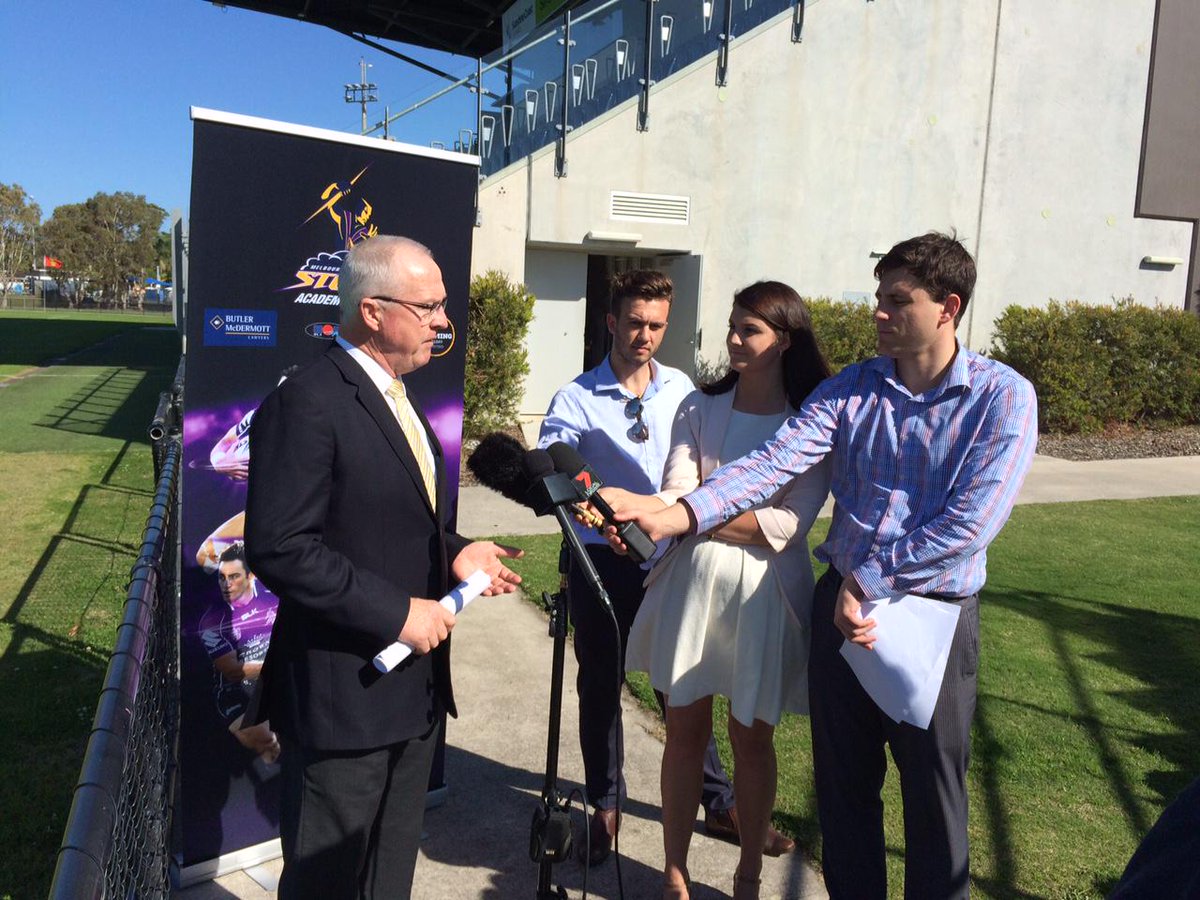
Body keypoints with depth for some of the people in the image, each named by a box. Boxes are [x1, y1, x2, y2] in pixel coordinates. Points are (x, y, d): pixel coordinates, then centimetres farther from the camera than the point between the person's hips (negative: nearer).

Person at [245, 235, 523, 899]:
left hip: (415, 686, 9)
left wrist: (454, 553, 1)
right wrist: (396, 612, -23)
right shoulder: (308, 402, -18)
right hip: (343, 691, -8)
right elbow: (280, 547, -24)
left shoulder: (397, 399, 13)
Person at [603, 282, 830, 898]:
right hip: (691, 581, 2)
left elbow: (788, 523, -15)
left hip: (765, 592, -2)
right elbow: (675, 495, -8)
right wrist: (635, 509, -30)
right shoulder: (700, 408, 3)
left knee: (751, 737, 12)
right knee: (685, 731, 10)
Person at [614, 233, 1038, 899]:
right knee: (842, 782, 16)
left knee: (933, 797, 13)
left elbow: (969, 524, -17)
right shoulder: (853, 386, 1)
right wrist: (674, 517, -25)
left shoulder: (1003, 397, -9)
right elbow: (774, 462, -12)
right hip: (842, 602, 3)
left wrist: (865, 581, -16)